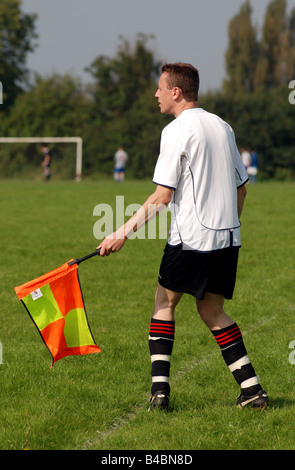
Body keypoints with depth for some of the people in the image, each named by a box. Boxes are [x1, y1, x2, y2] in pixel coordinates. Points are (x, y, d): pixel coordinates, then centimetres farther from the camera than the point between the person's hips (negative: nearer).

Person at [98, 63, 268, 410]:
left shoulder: (177, 131, -10)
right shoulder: (221, 127, 13)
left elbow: (163, 195, -15)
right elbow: (241, 185, 18)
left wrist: (124, 232, -13)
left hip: (191, 238, -6)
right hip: (227, 238, 7)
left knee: (165, 300, 9)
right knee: (212, 310, 15)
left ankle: (159, 388, 2)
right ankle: (251, 387, 6)